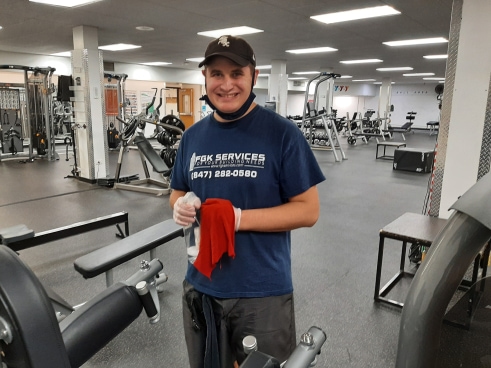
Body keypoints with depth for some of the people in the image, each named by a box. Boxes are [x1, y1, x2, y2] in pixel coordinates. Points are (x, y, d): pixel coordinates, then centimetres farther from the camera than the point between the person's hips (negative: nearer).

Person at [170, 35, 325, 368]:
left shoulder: (282, 133, -12)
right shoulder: (192, 136, 4)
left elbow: (308, 210, -12)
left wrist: (239, 218, -22)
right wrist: (180, 207, -10)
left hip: (262, 292, -4)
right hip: (201, 287, 5)